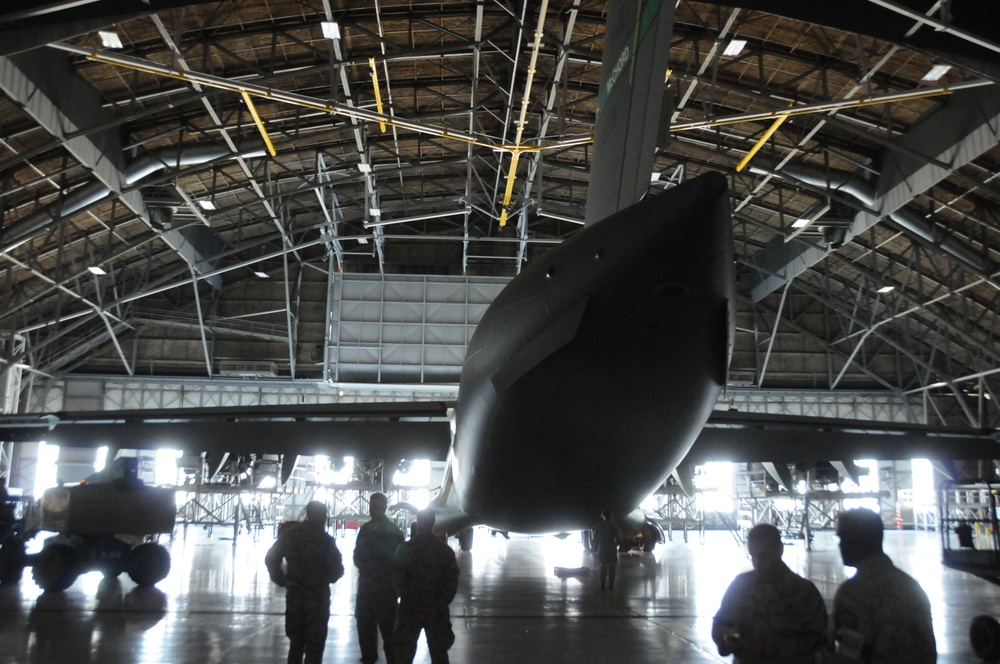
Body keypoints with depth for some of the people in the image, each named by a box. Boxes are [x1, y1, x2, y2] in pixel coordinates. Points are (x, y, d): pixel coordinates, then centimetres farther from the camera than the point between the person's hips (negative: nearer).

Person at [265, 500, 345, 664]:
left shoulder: (290, 535, 3)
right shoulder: (325, 539, -10)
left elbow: (270, 558, 4)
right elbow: (337, 569, -14)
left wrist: (283, 580, 2)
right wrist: (329, 579, 7)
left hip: (294, 595, 4)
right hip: (317, 596, -4)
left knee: (296, 642, 15)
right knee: (314, 644, 3)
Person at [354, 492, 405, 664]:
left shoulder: (393, 531, -6)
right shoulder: (365, 528, 11)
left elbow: (395, 559, -9)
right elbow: (357, 554, 14)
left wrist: (372, 565, -12)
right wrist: (361, 565, -7)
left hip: (385, 585, -6)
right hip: (366, 583, 6)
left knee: (387, 625, -4)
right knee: (364, 624, 12)